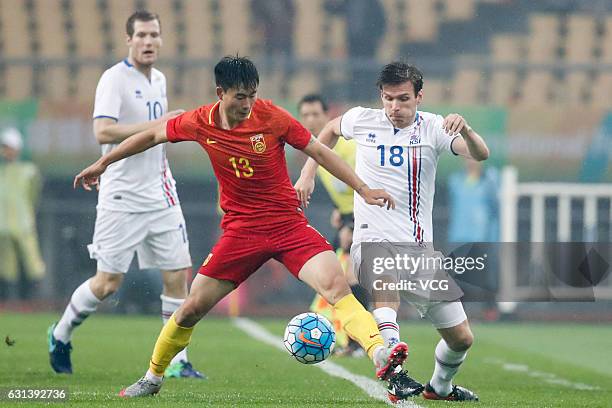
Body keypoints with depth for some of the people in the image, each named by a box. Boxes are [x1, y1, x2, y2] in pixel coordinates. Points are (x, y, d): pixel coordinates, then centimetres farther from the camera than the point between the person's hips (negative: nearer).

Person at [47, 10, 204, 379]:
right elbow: (103, 131, -24)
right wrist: (156, 125, -25)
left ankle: (178, 362, 5)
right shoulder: (114, 79, -11)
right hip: (123, 198, -7)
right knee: (108, 282, -3)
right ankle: (61, 335, 20)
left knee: (178, 275, 0)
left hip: (160, 196, 7)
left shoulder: (159, 80, 13)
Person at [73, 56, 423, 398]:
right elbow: (152, 136, 13)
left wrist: (363, 189, -8)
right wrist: (103, 163, 20)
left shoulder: (271, 117, -12)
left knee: (336, 284, -25)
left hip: (288, 223, -2)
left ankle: (381, 354, -38)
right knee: (192, 308, 2)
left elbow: (319, 151, -4)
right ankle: (152, 379, 24)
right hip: (241, 229, 2)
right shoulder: (200, 123, -5)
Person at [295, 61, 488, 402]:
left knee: (462, 338, 7)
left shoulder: (433, 128, -4)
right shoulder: (362, 120, 0)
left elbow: (481, 154, -20)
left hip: (420, 246, 2)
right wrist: (308, 174, 15)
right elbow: (331, 130, 23)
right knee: (386, 289, -39)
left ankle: (440, 386, 38)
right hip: (373, 241, -2)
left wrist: (465, 131, -41)